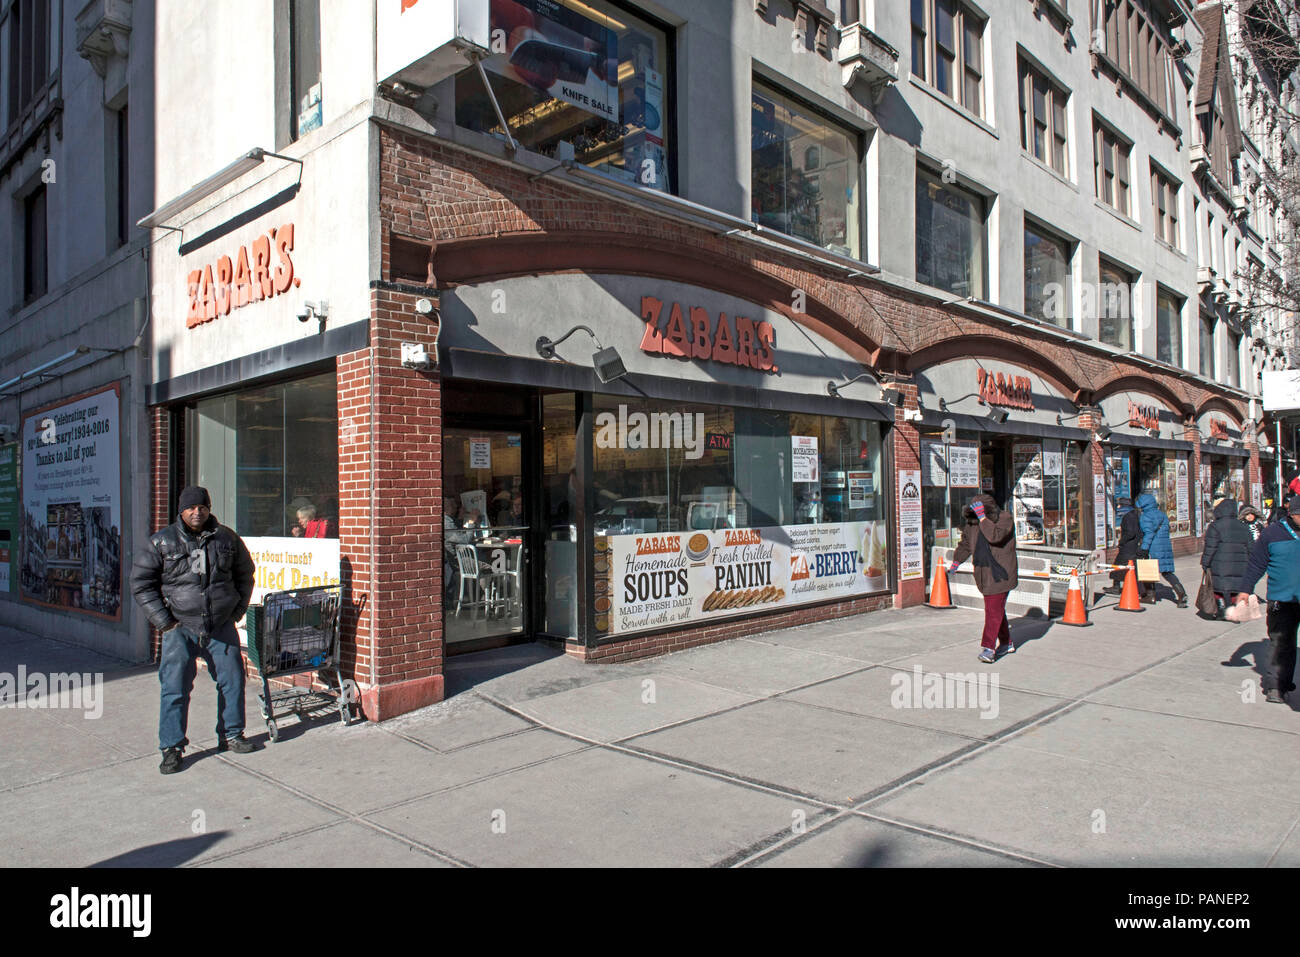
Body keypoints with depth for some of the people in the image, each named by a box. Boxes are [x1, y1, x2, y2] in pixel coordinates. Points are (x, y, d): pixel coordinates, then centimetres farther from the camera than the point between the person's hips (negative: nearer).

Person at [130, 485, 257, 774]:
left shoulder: (227, 539, 4)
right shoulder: (162, 542, -2)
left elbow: (244, 574, 17)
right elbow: (141, 582, 1)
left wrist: (238, 610, 10)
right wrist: (163, 621, -4)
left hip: (222, 627, 3)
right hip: (180, 628, -2)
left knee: (232, 680, 7)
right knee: (175, 688, -3)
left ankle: (231, 736, 24)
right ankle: (171, 748, 9)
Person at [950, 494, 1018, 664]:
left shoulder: (1005, 519, -12)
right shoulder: (972, 524, 6)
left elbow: (995, 536, -32)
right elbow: (965, 544, 22)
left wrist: (983, 517, -33)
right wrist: (956, 561, 31)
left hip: (999, 574, -6)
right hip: (983, 574, 6)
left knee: (994, 609, -10)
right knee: (997, 608, 15)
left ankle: (988, 647, -11)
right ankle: (1006, 643, 28)